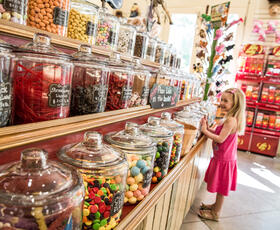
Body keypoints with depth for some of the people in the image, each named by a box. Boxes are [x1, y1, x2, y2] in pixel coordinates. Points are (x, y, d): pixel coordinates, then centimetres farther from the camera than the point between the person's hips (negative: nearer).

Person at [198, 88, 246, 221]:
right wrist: (207, 127, -2)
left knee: (221, 186, 6)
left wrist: (205, 130, -20)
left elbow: (220, 139, -27)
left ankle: (216, 213, 21)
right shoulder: (229, 118, 7)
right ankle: (216, 205, 41)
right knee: (219, 186, 23)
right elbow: (219, 133, 11)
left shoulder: (231, 120, -24)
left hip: (224, 159, -9)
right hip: (222, 156, 9)